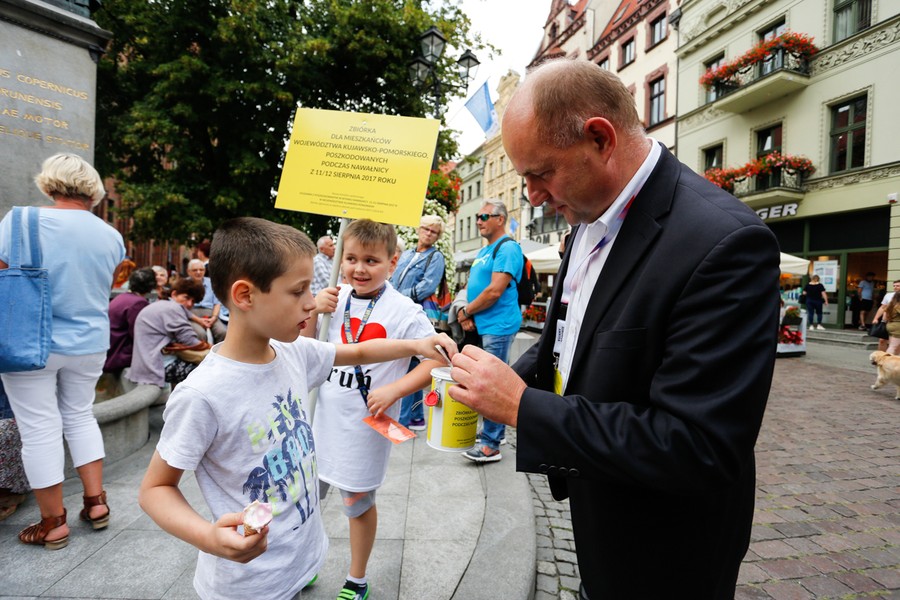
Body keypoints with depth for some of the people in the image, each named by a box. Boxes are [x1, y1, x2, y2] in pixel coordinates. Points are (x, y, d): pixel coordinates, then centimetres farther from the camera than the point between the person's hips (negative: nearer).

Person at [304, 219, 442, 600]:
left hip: (365, 424, -4)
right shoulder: (337, 299, -2)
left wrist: (393, 390, -25)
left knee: (358, 501, 13)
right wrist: (312, 312, -9)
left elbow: (436, 360, -16)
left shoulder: (403, 311, -15)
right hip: (325, 418, 5)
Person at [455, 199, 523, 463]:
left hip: (498, 326, -9)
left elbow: (494, 291, -20)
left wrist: (465, 312, -8)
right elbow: (470, 287, 20)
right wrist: (466, 316, 2)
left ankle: (491, 445, 3)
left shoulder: (507, 249, -11)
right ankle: (495, 432, 29)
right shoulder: (482, 252, 18)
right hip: (482, 327, 9)